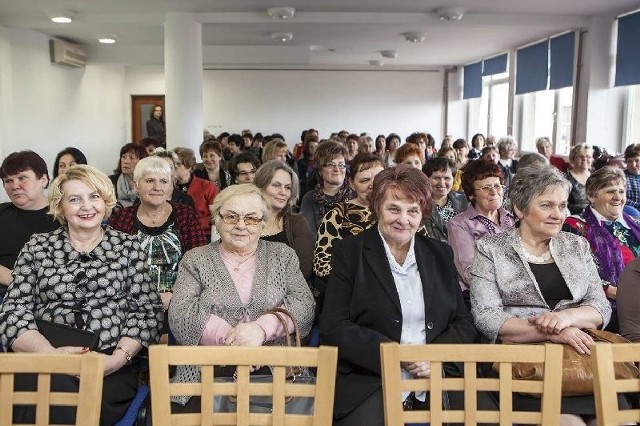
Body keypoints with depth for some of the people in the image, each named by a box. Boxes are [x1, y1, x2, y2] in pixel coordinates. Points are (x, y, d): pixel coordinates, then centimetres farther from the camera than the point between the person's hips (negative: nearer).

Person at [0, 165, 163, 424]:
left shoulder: (128, 247, 10)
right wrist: (51, 353, -15)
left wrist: (118, 357, -12)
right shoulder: (37, 248, 12)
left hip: (112, 368, 0)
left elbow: (147, 310, 5)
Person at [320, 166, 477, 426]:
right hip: (368, 382, -4)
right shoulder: (349, 252, 3)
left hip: (437, 377, 5)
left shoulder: (440, 254, 14)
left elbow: (464, 324, 12)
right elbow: (333, 328, -5)